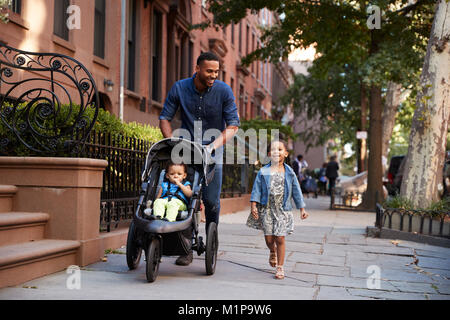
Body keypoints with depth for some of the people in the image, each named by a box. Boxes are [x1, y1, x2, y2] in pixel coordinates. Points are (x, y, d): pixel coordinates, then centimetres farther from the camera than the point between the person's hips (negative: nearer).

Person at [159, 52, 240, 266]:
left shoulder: (224, 91, -9)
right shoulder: (179, 88, -5)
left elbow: (233, 125, -10)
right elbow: (165, 117, 1)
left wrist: (213, 145, -23)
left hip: (212, 153, -1)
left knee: (211, 200, -5)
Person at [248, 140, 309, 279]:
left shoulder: (289, 172, 3)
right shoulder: (263, 172, 1)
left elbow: (296, 191, 9)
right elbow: (257, 190, 1)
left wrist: (302, 209, 9)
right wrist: (254, 206, -9)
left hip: (283, 210, 0)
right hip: (267, 209, 0)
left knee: (280, 238, -4)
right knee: (269, 238, 3)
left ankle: (280, 268, 8)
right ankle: (273, 252, 39)